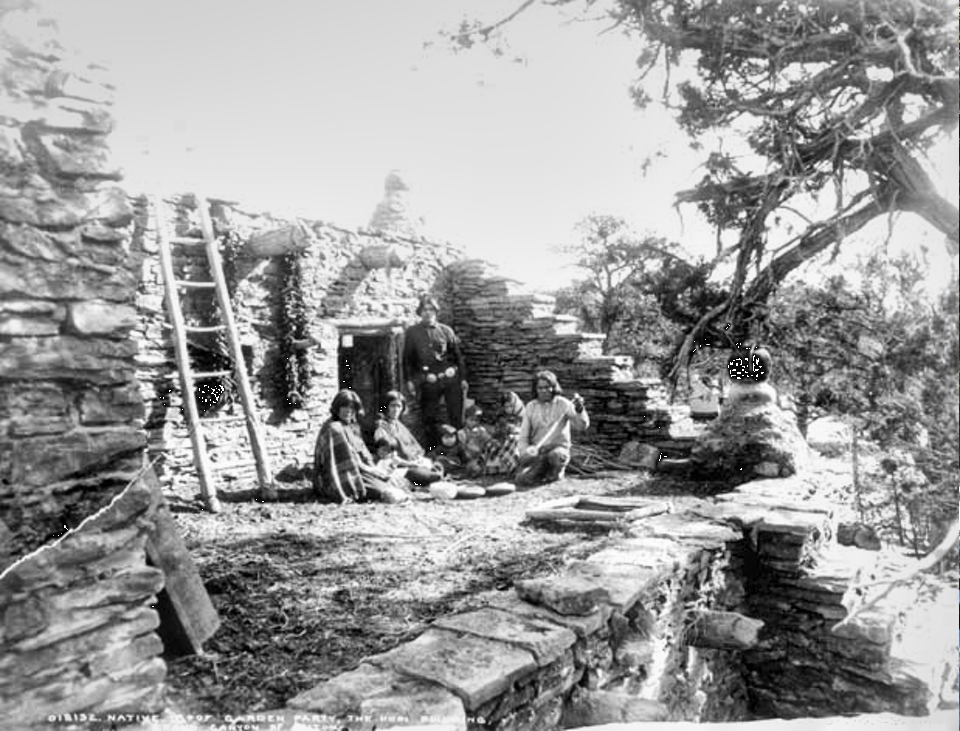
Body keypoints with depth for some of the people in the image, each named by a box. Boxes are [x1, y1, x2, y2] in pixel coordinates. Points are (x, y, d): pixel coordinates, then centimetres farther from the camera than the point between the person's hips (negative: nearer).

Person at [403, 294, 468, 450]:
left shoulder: (446, 331, 9)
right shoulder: (412, 332, 6)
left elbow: (458, 356, 11)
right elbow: (407, 359, 7)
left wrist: (463, 378, 6)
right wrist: (409, 380, -2)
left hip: (451, 378, 1)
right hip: (429, 382, -1)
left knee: (457, 417, 2)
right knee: (429, 419, 5)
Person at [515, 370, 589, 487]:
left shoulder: (563, 404, -1)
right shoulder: (530, 407, 7)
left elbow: (582, 425, -14)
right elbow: (523, 436, 8)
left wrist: (579, 409, -34)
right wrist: (526, 453, -10)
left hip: (559, 447, -2)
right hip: (537, 451, 2)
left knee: (556, 455, -40)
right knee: (520, 480, -22)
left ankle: (555, 473, -5)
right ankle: (542, 472, 9)